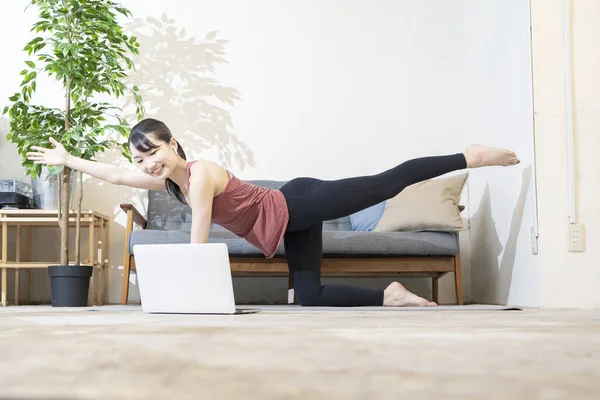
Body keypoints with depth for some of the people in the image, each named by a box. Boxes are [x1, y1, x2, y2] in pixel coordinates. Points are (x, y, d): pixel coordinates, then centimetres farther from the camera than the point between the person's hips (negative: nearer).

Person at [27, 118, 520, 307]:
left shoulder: (200, 175, -20)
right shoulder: (169, 180, 6)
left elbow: (198, 246, -23)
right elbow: (114, 175, 18)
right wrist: (67, 159, 20)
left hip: (298, 206, -8)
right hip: (289, 224, 9)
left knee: (386, 183, -8)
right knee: (311, 296, 5)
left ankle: (468, 158, 0)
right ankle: (392, 293, 9)